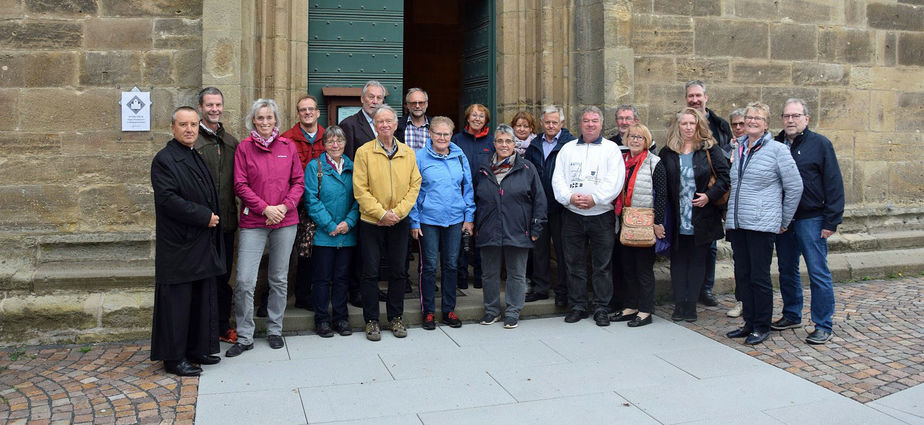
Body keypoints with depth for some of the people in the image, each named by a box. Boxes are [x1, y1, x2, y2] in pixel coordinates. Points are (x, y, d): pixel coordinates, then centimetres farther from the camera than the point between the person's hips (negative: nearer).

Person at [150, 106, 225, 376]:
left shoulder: (197, 159, 16)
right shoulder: (164, 160, -10)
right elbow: (169, 200, -21)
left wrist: (212, 218, 7)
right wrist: (204, 217, -18)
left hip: (203, 244, 8)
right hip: (178, 246, -8)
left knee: (202, 300, 13)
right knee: (176, 302, -1)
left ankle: (197, 349, 25)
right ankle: (173, 358, 9)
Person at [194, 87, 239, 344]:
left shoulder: (231, 142, 13)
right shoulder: (191, 140, -6)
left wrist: (235, 212, 10)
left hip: (226, 221, 6)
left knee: (223, 275, 14)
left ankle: (223, 327, 25)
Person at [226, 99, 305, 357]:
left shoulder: (288, 147, 7)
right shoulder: (244, 147, 2)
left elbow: (299, 181, 7)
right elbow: (240, 185, -2)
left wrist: (285, 205, -8)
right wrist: (265, 208, -12)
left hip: (285, 221, 2)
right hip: (253, 221, -2)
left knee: (279, 279, 10)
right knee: (244, 281, -7)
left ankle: (274, 331, 24)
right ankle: (244, 337, 7)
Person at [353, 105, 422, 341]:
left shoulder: (408, 153, 4)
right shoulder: (364, 152, -5)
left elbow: (415, 186, 1)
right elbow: (360, 189, -9)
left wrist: (397, 212, -11)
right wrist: (382, 214, -15)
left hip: (399, 222, 3)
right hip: (371, 222, -3)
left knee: (398, 271, 11)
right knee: (370, 272, 3)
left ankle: (396, 317, 24)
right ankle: (371, 320, 15)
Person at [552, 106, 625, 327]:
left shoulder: (611, 149, 5)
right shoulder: (568, 149, 13)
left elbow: (614, 180, -6)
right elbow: (558, 178, 4)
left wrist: (595, 198, -19)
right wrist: (570, 197, -13)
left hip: (602, 214, -2)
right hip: (572, 215, 2)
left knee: (603, 265, 1)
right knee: (574, 263, 7)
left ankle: (601, 308, 10)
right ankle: (577, 306, 18)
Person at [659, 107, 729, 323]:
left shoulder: (710, 149, 1)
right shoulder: (667, 152, 6)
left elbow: (725, 176, -1)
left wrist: (709, 195, -14)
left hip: (702, 217, -2)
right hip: (677, 219, 2)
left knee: (698, 260, 4)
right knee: (678, 260, 4)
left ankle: (691, 305, 9)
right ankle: (679, 305, 8)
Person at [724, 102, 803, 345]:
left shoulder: (777, 150, -5)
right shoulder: (739, 149, 13)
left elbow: (795, 187, -3)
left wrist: (784, 221, 0)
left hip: (762, 225, -6)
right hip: (737, 224, 6)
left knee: (759, 277, -1)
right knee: (742, 275, 10)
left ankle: (762, 327, 11)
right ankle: (750, 322, 22)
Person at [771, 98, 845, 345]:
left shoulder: (820, 144, -4)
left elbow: (834, 184, -6)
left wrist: (831, 221, -11)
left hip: (811, 219, -5)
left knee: (818, 273, -2)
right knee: (787, 270, 14)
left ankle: (823, 326, 6)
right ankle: (792, 315, 29)